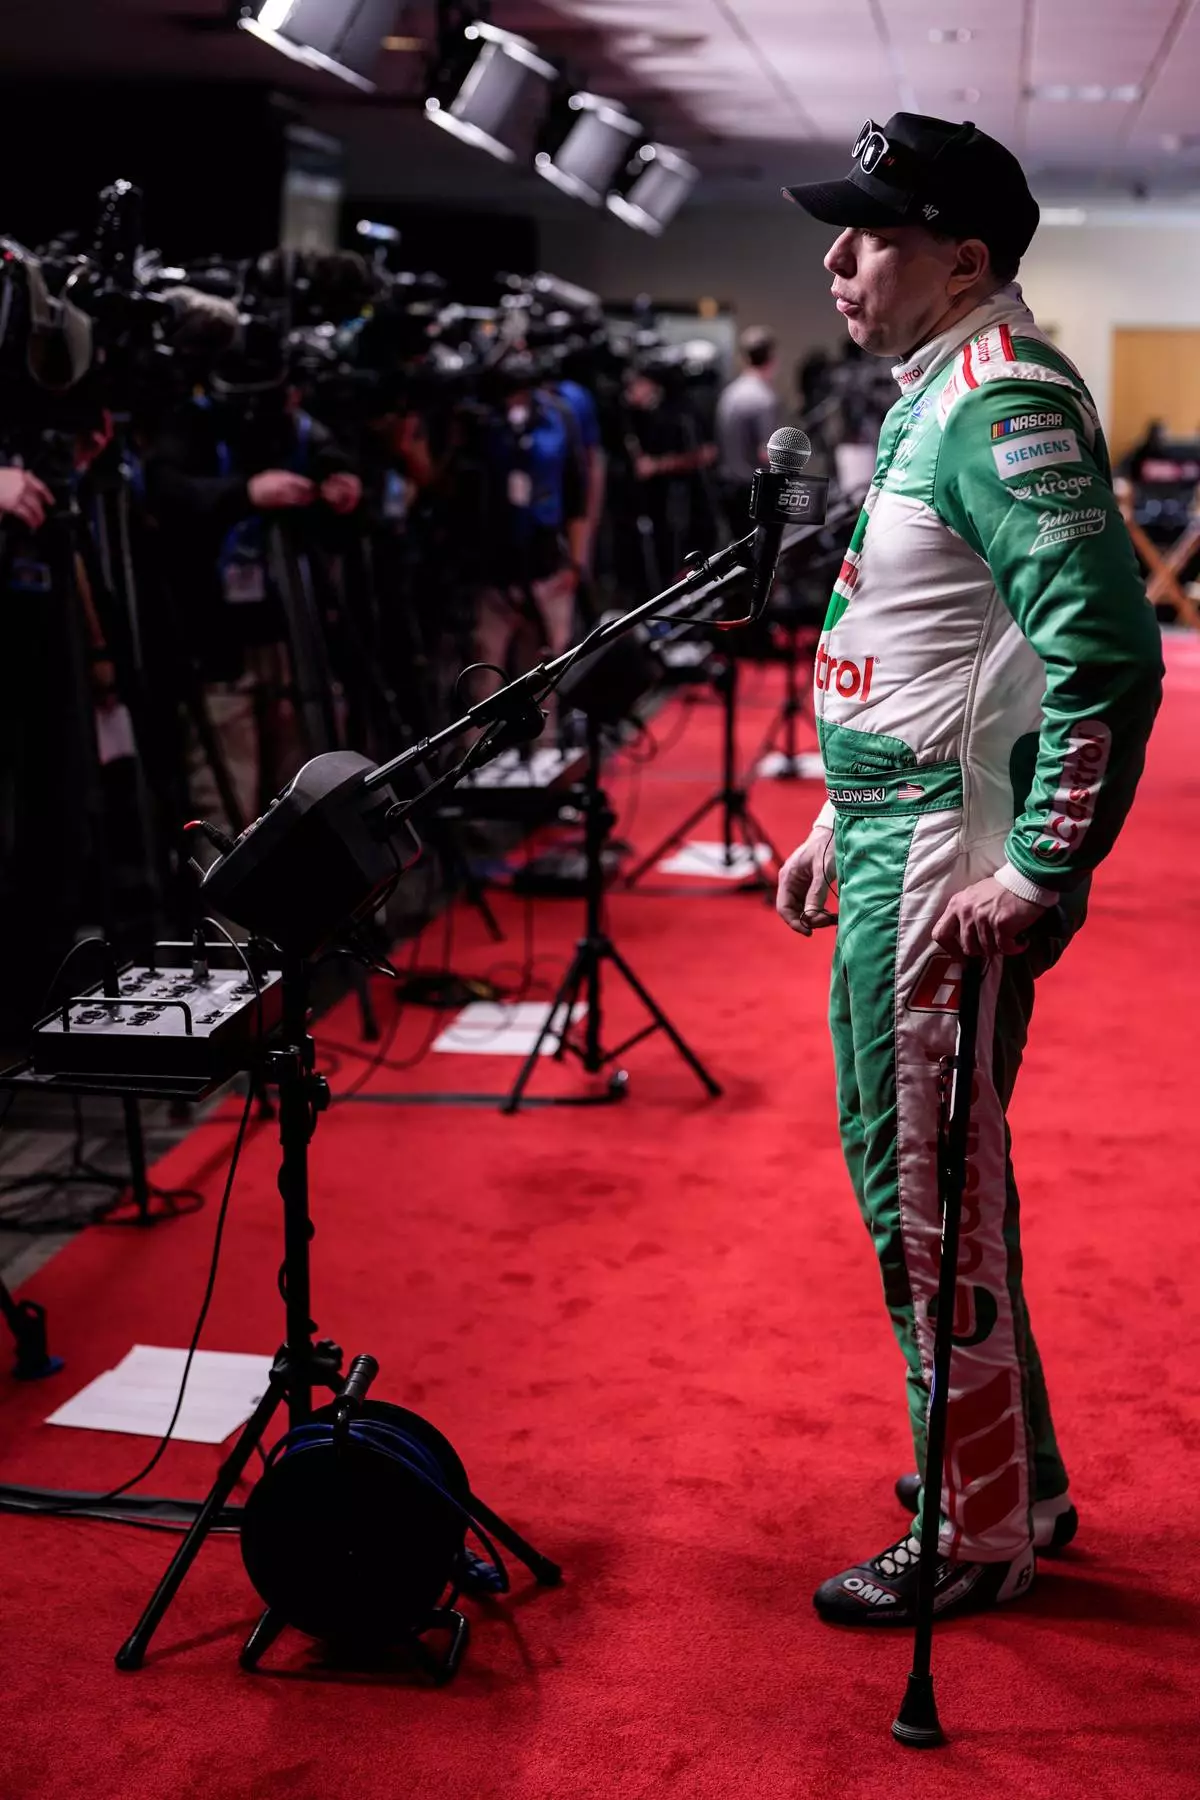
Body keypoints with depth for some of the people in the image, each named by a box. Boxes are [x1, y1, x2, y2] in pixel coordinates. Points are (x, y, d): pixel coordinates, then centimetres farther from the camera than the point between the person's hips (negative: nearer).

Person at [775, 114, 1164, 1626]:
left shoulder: (1006, 402, -17)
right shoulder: (926, 397, 15)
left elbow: (1105, 645, -26)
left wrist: (1044, 874, -26)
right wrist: (842, 818, 22)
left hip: (955, 865, -11)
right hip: (890, 842, 11)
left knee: (933, 1191, 0)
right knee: (900, 1159, 19)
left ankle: (980, 1537, 17)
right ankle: (1013, 1478, 34)